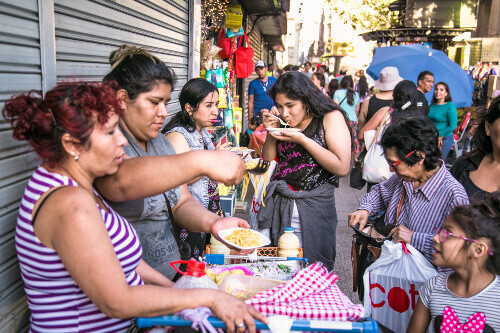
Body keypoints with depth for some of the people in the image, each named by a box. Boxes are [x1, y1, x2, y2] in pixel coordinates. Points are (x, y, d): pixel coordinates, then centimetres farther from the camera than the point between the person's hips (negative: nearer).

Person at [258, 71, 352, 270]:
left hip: (313, 208, -4)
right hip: (277, 207, 5)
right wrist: (271, 131, -3)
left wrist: (302, 139, -17)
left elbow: (342, 168, -15)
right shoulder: (285, 123, 10)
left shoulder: (331, 117, -5)